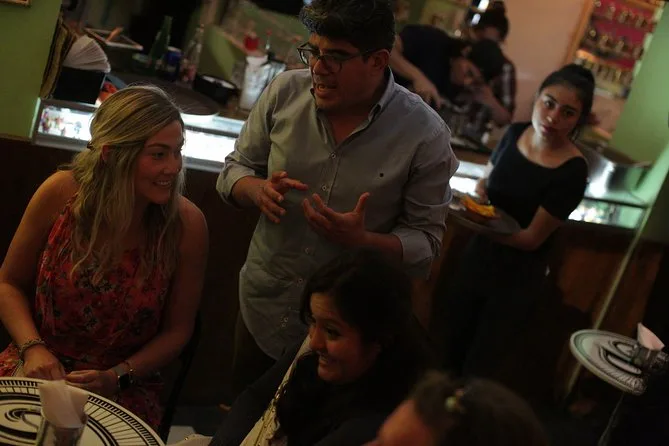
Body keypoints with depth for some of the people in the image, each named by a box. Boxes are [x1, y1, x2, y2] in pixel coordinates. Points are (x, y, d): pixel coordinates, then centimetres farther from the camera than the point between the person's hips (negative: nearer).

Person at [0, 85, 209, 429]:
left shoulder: (187, 225, -13)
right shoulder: (61, 193, -11)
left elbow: (177, 331, -2)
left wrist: (116, 377, -13)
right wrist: (33, 348, -12)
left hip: (123, 389, 0)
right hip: (38, 369, 1)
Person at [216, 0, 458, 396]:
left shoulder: (425, 136, -17)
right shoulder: (284, 92, -8)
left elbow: (426, 243, -10)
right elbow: (235, 170, 4)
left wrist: (361, 241, -29)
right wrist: (259, 191, -19)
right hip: (261, 309, 3)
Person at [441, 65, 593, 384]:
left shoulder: (572, 171, -25)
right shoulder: (516, 133, -8)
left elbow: (531, 238, -21)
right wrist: (480, 191, -12)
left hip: (518, 275, -5)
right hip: (479, 255, 6)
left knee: (479, 370, 9)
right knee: (452, 348, 22)